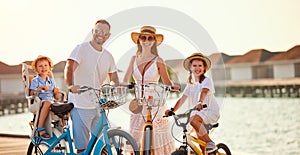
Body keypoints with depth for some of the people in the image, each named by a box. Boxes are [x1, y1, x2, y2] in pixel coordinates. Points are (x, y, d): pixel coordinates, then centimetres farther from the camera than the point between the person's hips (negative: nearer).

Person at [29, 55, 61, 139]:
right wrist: (40, 88, -18)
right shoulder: (35, 81, 7)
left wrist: (57, 92, -3)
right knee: (47, 103, -41)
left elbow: (57, 98, 18)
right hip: (39, 102, -5)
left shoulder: (51, 81, 20)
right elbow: (32, 94, -6)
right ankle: (40, 128, -38)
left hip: (52, 102, 5)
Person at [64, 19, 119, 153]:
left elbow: (113, 79, 17)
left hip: (99, 106, 6)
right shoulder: (81, 49, -5)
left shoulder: (108, 56, 13)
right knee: (82, 146, -5)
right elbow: (69, 68, -19)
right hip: (81, 105, -6)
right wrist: (71, 86, -39)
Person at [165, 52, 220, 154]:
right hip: (198, 113, 7)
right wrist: (172, 110, -8)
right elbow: (182, 99, 6)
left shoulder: (207, 80, -5)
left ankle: (210, 143, -23)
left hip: (210, 111, -7)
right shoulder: (190, 84, 13)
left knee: (193, 120, -32)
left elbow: (204, 92, -27)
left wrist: (200, 103, -47)